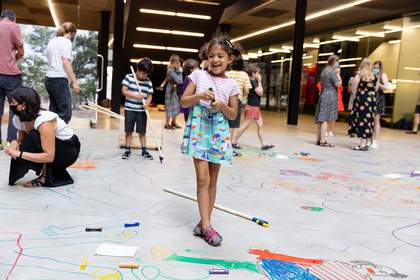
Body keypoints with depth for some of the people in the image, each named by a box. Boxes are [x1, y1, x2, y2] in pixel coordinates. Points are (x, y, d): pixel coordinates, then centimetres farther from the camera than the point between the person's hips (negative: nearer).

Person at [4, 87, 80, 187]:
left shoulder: (44, 121, -31)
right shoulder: (19, 119, -7)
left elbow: (49, 156, -33)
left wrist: (20, 154, -34)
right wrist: (15, 144, -18)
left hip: (70, 151, -8)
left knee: (33, 137, -29)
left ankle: (46, 176, -13)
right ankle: (56, 172, 3)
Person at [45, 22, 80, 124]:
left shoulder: (52, 41, 18)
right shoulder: (66, 42, -6)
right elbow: (66, 63, -14)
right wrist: (74, 82, -14)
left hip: (49, 78, 9)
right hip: (59, 80, -9)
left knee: (54, 111, 9)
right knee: (65, 114, -8)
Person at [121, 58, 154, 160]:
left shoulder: (148, 82, 1)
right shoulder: (128, 77, -5)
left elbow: (150, 95, 1)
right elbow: (124, 91, -11)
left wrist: (147, 103, -20)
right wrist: (136, 96, -22)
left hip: (142, 111, 1)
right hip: (129, 109, -1)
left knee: (142, 132, 8)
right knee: (128, 131, 6)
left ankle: (144, 151, 18)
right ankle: (128, 150, 15)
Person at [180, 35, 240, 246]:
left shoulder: (231, 85, 4)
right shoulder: (199, 75, 2)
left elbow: (233, 115, 5)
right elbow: (183, 102, 1)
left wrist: (223, 106, -14)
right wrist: (199, 96, -16)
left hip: (218, 133, 2)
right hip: (199, 130, -2)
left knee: (213, 180, 9)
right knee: (203, 178, -9)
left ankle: (204, 222, 21)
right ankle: (206, 226, -4)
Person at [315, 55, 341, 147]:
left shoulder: (324, 71, 15)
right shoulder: (332, 71, -11)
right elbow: (338, 83, -14)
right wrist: (338, 73, -4)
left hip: (323, 94, 9)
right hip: (330, 96, -9)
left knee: (322, 119, 10)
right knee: (325, 119, -8)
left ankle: (319, 139, 13)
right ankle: (322, 141, -8)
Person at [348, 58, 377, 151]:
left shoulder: (359, 75, -6)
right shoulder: (374, 77, 6)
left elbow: (354, 89, -7)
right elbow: (375, 89, 9)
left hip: (361, 100, -5)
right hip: (372, 100, 5)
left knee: (361, 120, -2)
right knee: (368, 120, 9)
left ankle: (363, 144, -4)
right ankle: (365, 143, 14)